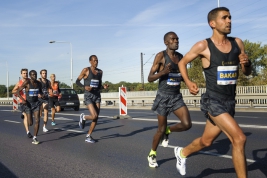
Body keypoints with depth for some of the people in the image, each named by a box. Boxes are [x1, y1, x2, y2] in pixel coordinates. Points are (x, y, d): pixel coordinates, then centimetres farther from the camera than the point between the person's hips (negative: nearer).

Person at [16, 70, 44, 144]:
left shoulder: (38, 83, -1)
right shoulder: (26, 82, -16)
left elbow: (41, 92, 16)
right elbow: (17, 92, -13)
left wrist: (41, 94, -8)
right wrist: (22, 99, -28)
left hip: (36, 103, 4)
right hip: (28, 104, -3)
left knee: (37, 120, -12)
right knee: (30, 123, -2)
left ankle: (34, 138, 0)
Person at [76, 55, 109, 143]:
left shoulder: (100, 71, 10)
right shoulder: (86, 70, -5)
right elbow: (77, 81, -1)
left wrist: (104, 86, -4)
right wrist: (84, 87, -18)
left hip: (97, 95, 6)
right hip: (88, 96, -5)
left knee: (96, 118, 2)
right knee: (94, 116, -19)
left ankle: (88, 136, 17)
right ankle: (83, 117, 15)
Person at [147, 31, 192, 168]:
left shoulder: (180, 57, 8)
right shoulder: (161, 56, -9)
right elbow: (150, 78, -12)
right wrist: (163, 72, -30)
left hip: (177, 96, 5)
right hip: (163, 96, -5)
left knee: (187, 124, -12)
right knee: (161, 129, 4)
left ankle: (168, 131, 21)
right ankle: (152, 154, 28)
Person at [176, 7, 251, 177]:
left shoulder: (238, 43, 4)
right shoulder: (203, 46, -10)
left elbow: (247, 72, 13)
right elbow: (182, 63, 4)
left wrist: (247, 63, -10)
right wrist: (188, 82, -12)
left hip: (230, 102, 6)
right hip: (213, 102, -6)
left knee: (206, 141, 19)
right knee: (239, 138, -19)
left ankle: (182, 152, 49)